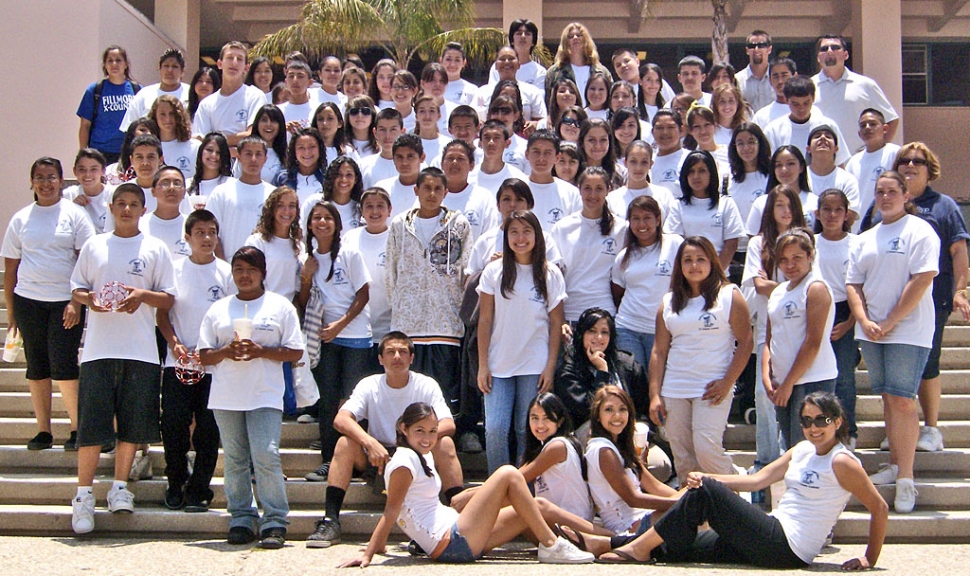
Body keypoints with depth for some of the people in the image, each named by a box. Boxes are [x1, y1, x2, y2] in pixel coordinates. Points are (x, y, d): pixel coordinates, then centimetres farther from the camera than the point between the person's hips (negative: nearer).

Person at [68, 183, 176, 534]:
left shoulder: (155, 249, 7)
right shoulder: (94, 246, 12)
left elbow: (169, 300, 6)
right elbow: (76, 289, 13)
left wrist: (142, 295, -14)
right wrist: (89, 298, -9)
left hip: (141, 350, 0)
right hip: (98, 348, 0)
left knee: (133, 422, 2)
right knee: (91, 423, -2)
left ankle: (120, 486, 15)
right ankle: (84, 494, 6)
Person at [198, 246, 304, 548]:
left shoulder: (280, 306, 7)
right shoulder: (218, 309, 15)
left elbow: (295, 352, 3)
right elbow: (204, 354, 12)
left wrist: (261, 351, -12)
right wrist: (226, 351, -9)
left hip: (265, 396, -3)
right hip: (226, 397, 3)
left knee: (266, 457, -12)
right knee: (235, 460, 5)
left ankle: (274, 523, -5)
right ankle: (241, 520, 14)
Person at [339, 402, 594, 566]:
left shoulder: (423, 457, 18)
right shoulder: (405, 461, -11)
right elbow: (391, 510, -17)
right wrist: (368, 554, -23)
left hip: (461, 541, 9)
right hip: (451, 542, -9)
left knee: (538, 507, 9)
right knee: (508, 474, -11)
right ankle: (551, 546, -8)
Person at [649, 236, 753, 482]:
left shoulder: (729, 295, 1)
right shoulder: (669, 302, 11)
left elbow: (745, 342, -4)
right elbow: (659, 351, 10)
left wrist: (727, 383, -11)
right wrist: (655, 395, 3)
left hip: (712, 389, -4)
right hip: (673, 391, 4)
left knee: (706, 450, -13)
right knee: (682, 459, 5)